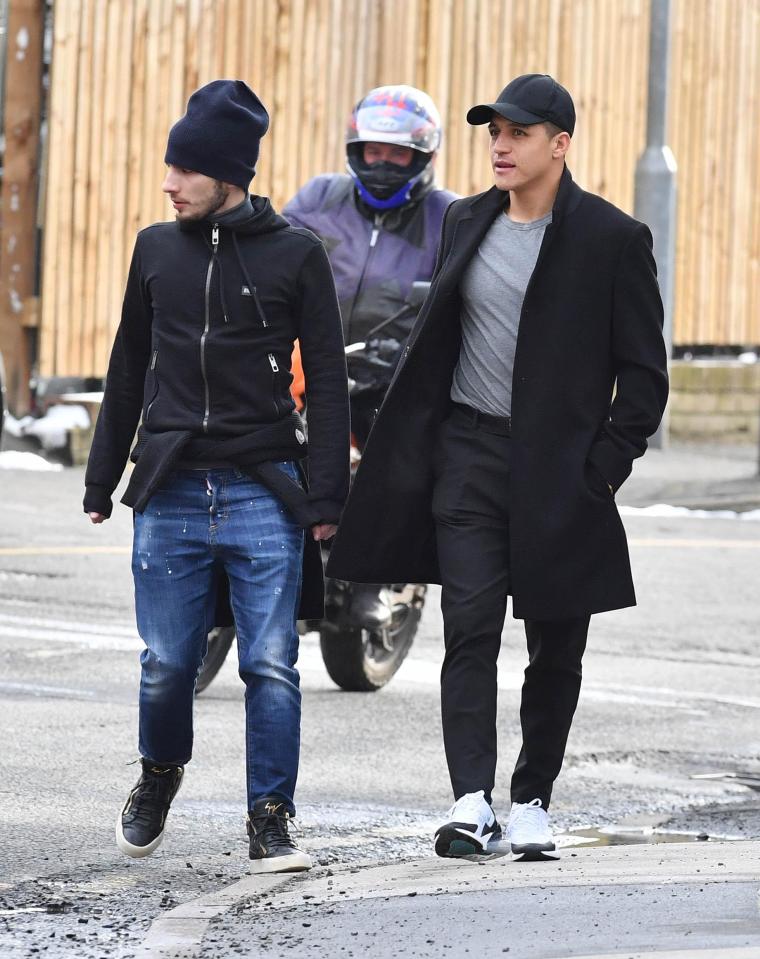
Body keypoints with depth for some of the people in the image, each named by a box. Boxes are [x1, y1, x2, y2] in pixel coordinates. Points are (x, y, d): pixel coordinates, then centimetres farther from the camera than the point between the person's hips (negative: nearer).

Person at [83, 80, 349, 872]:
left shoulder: (295, 255, 0)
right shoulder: (157, 249, 8)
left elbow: (327, 383, 1)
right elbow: (128, 370, 17)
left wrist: (326, 495, -5)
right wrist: (101, 479, 17)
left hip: (264, 494, -2)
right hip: (169, 494, 2)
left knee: (272, 667, -4)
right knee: (167, 665, 3)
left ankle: (270, 819, 6)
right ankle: (160, 776, 30)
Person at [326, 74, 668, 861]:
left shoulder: (612, 239, -4)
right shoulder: (466, 223, 9)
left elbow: (643, 370, -3)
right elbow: (433, 341, 16)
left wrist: (605, 469, -10)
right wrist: (403, 456, 10)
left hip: (561, 470, -2)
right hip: (470, 455, 3)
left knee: (556, 646, 6)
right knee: (470, 629, -9)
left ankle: (531, 803, 18)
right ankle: (471, 803, -15)